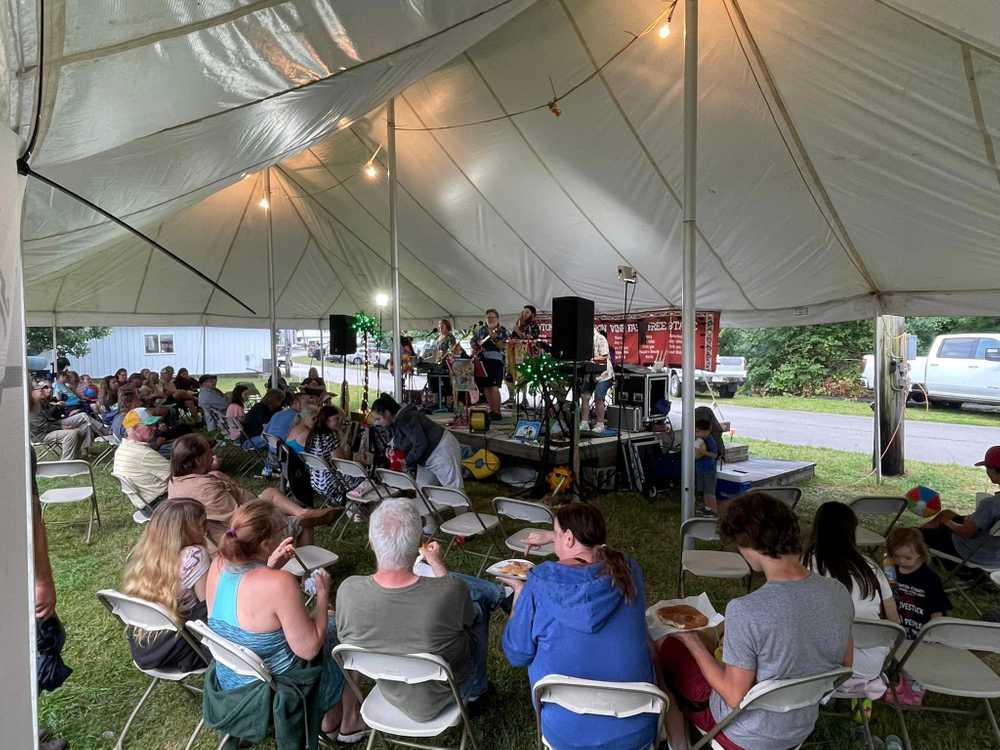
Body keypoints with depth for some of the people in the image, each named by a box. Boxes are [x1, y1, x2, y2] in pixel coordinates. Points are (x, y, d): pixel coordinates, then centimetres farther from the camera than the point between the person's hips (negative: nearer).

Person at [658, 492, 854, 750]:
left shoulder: (744, 612, -35)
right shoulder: (839, 593, -17)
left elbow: (736, 697, -25)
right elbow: (845, 663, 0)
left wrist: (691, 641, -13)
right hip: (803, 729, 6)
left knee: (668, 648, 15)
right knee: (722, 643, 27)